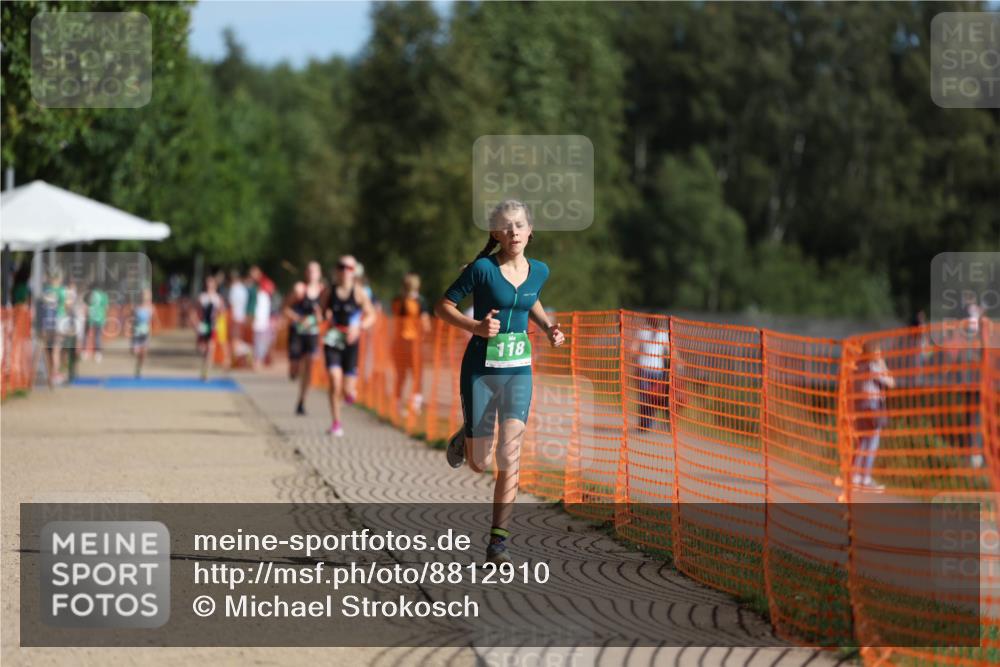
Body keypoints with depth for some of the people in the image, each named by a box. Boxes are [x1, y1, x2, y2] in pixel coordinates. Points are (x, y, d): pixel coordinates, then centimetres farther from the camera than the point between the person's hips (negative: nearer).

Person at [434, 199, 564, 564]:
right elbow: (443, 306, -6)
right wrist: (476, 326, -22)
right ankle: (464, 439, 43)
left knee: (509, 457, -12)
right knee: (480, 463, 5)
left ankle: (498, 541, -6)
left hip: (518, 372, 3)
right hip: (480, 371, -2)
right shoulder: (482, 268, -11)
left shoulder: (539, 271, 4)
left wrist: (548, 327, 7)